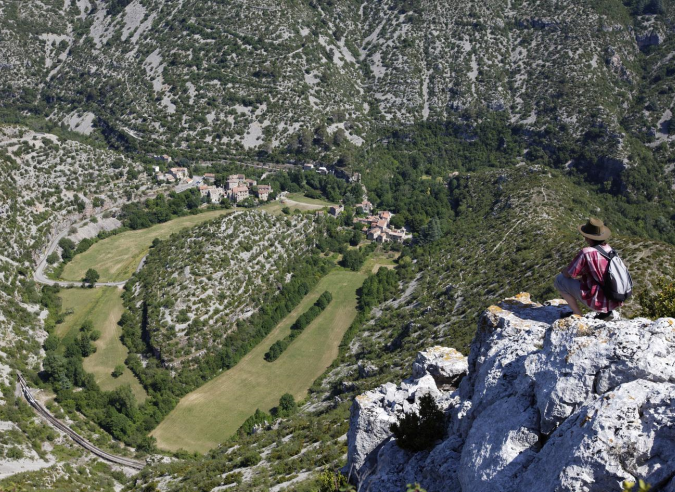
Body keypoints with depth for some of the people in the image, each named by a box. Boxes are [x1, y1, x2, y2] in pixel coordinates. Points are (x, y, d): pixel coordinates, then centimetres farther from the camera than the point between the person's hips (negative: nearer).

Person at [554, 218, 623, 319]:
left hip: (599, 302, -7)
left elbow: (568, 273, -10)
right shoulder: (608, 248, 5)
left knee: (559, 280, 0)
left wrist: (562, 270, 12)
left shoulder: (586, 253, -19)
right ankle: (605, 310, 20)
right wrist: (581, 273, 16)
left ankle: (578, 314, 5)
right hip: (615, 300, 8)